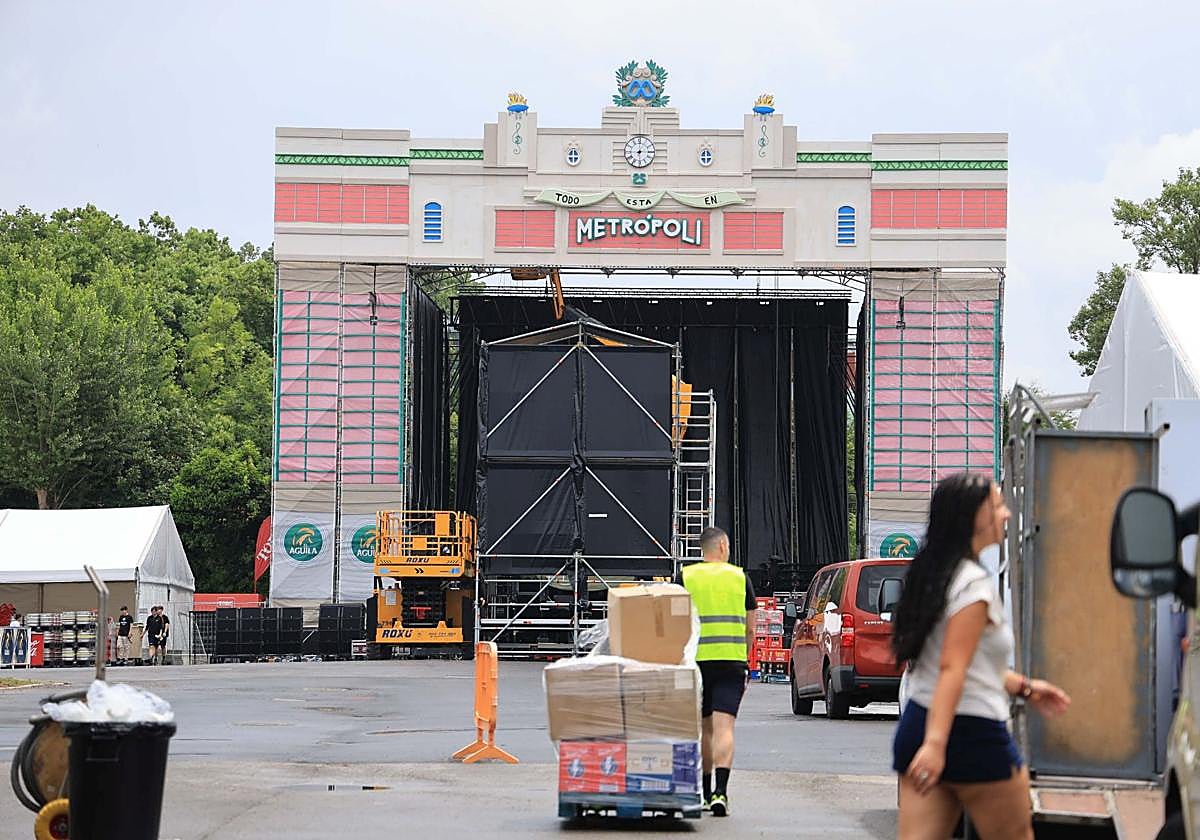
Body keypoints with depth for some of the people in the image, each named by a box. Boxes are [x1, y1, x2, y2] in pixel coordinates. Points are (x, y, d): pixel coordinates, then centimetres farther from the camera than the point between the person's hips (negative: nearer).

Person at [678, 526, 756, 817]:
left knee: (704, 727, 13)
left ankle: (705, 792, 21)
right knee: (724, 727, -8)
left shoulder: (685, 577, 4)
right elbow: (750, 629, 11)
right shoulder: (740, 577, 6)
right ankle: (720, 793, -22)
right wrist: (744, 662, 23)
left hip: (696, 659, 1)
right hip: (732, 661, -1)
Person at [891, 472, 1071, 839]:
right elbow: (952, 669, -22)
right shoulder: (974, 584, -14)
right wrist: (936, 743, -27)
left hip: (917, 724, 8)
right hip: (972, 734, -8)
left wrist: (1023, 687, 28)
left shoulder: (933, 575, 12)